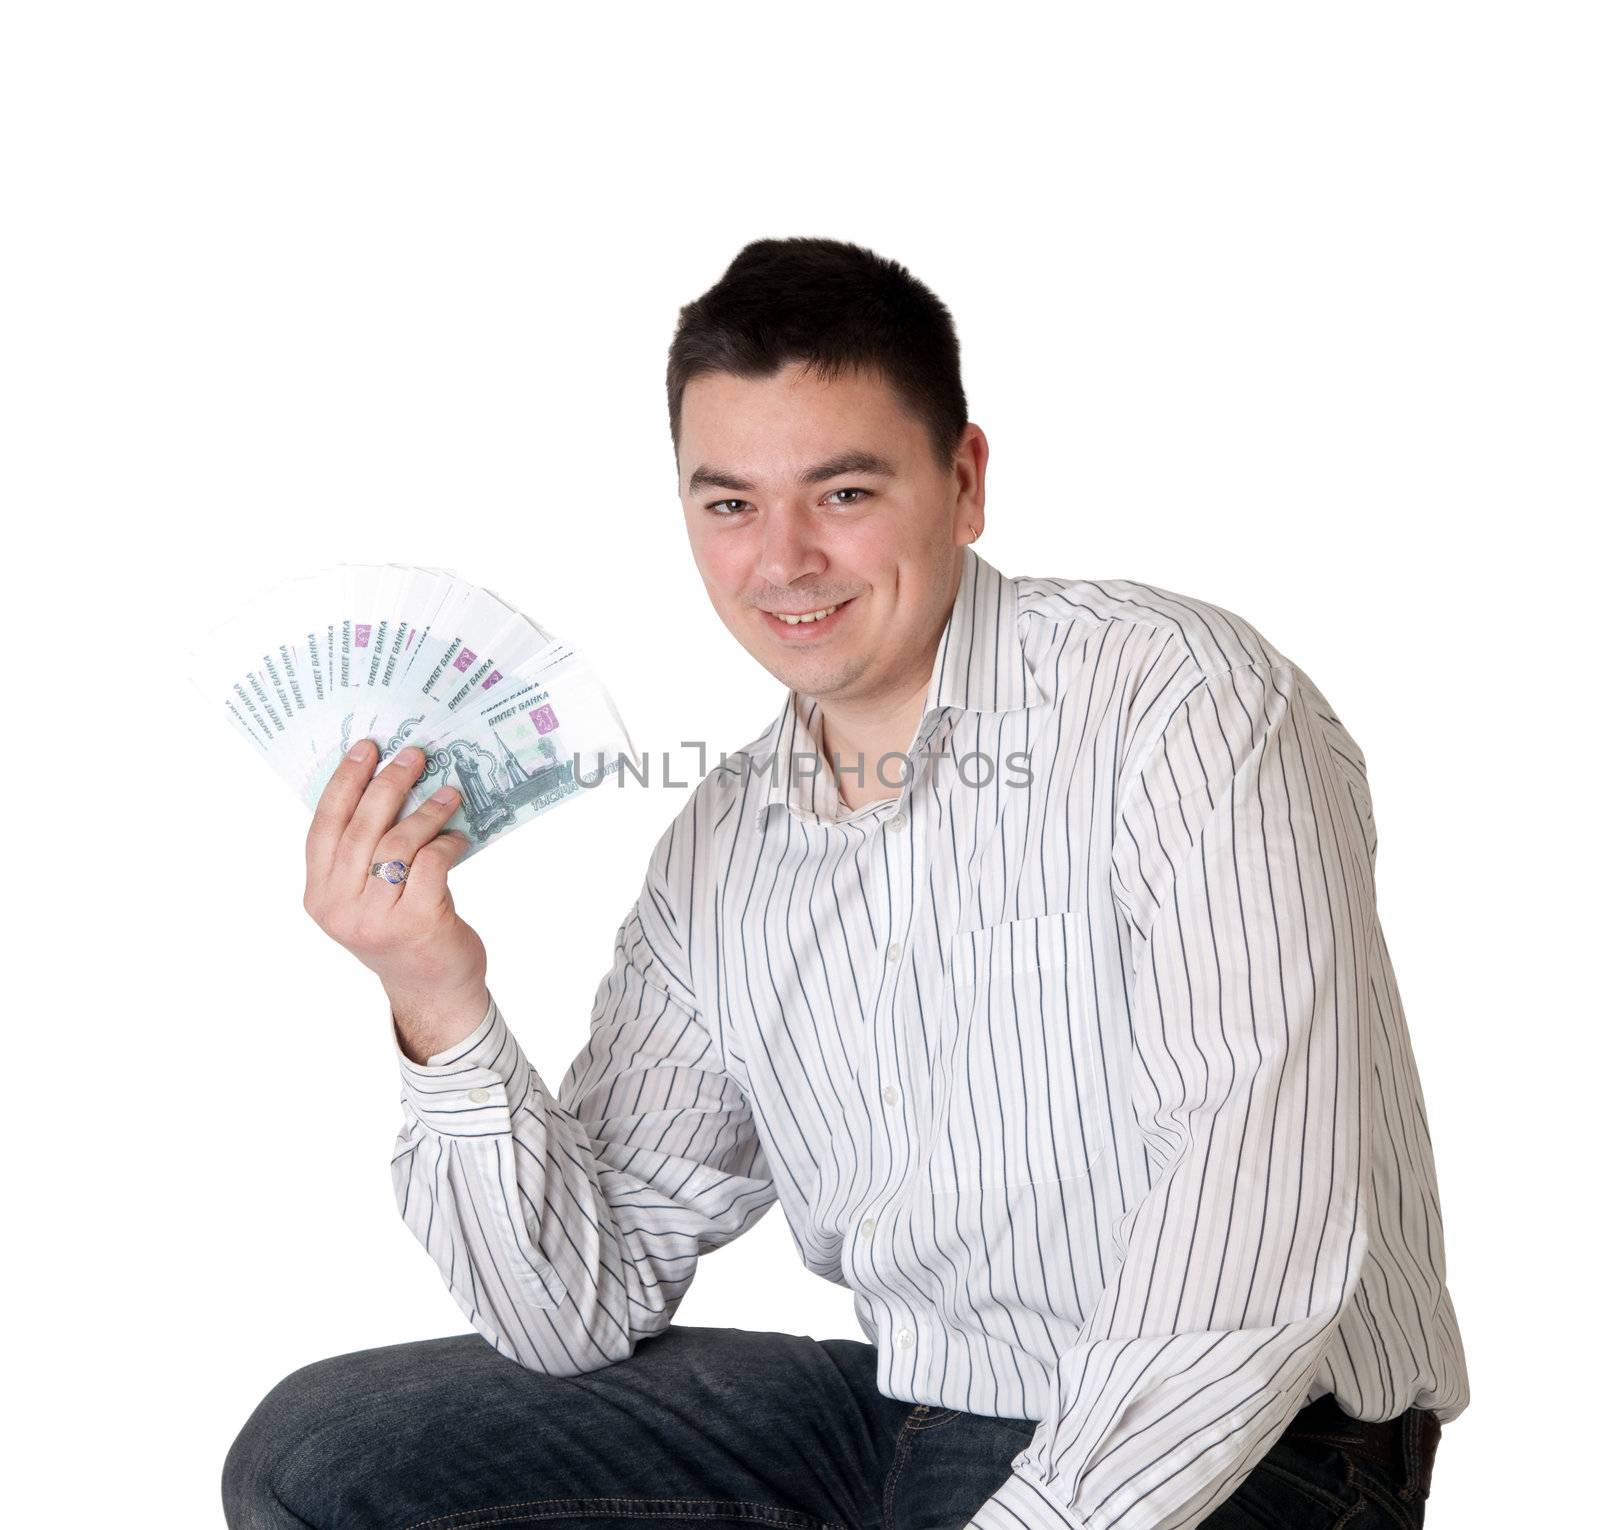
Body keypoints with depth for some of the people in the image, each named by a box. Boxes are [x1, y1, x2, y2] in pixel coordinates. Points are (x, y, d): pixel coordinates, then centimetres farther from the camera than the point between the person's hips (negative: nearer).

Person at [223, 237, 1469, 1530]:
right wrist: (442, 1010, -10)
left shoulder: (1181, 701, -15)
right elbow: (588, 1311, 4)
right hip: (900, 1415, 7)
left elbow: (1262, 1238, -23)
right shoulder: (717, 854, 5)